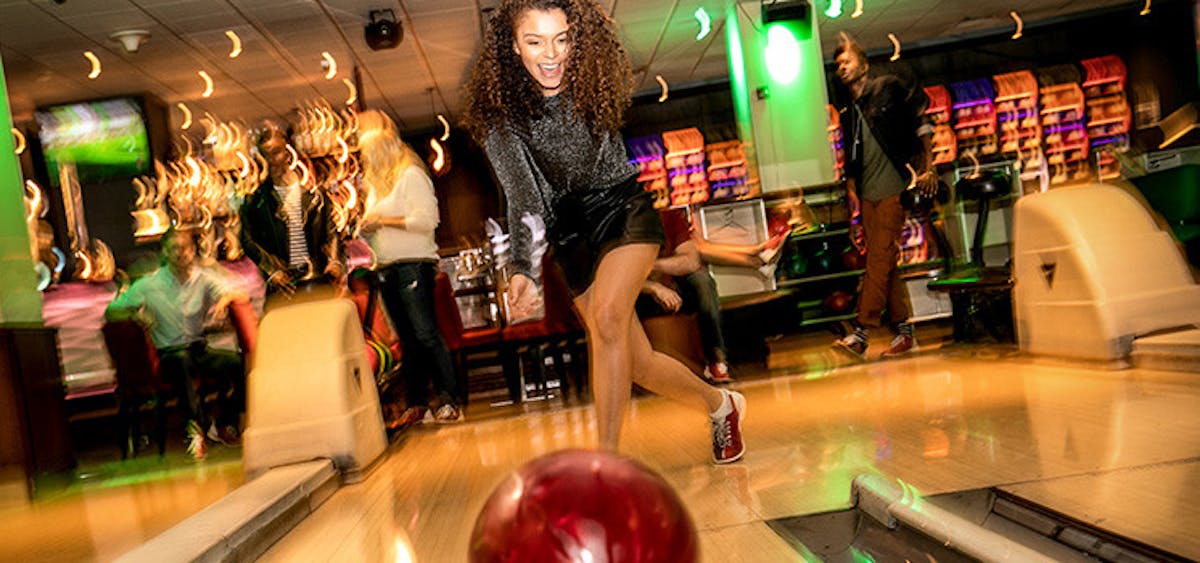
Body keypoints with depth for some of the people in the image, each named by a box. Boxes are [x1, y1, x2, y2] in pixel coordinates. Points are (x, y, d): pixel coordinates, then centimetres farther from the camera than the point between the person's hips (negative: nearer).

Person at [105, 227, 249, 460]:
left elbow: (244, 298, -4)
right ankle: (200, 424, -28)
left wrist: (228, 297, -28)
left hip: (200, 349, 3)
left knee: (237, 363, -27)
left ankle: (222, 425, -8)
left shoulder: (204, 278, 4)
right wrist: (135, 313, -19)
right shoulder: (149, 285, 0)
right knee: (184, 361, -39)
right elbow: (110, 312, 3)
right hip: (169, 355, -2)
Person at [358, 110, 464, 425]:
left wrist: (384, 221, -12)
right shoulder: (375, 183, 21)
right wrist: (365, 227, 8)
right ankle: (416, 404, 12)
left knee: (426, 333, -12)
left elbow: (427, 219, -14)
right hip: (386, 269, 8)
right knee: (408, 340, 8)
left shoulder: (410, 174, -4)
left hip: (413, 265, -8)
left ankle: (451, 401, -8)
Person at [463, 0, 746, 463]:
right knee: (638, 362, 4)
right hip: (572, 238, 2)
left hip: (623, 209, -2)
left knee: (606, 318, -29)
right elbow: (523, 199, -18)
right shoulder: (500, 113, -10)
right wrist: (521, 269, -30)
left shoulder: (594, 86, -9)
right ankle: (721, 405, 31)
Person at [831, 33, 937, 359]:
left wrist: (928, 168, -9)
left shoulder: (888, 88, 4)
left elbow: (922, 123, 0)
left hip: (894, 190, -6)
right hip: (868, 196, 6)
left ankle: (860, 333, -13)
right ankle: (904, 333, 11)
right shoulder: (849, 115, 18)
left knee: (880, 261, -11)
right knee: (886, 266, 5)